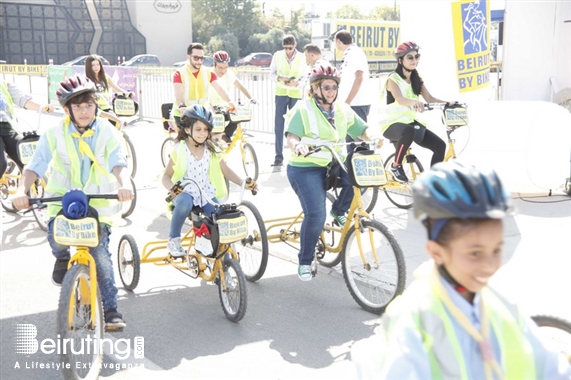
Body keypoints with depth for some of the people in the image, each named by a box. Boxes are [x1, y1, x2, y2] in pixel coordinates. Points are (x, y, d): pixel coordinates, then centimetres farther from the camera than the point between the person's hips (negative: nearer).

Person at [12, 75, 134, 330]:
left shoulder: (107, 132, -6)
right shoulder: (55, 134, -5)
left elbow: (118, 163, -21)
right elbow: (36, 166, -12)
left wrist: (124, 184, -42)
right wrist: (22, 190, -31)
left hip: (98, 202, 0)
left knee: (100, 256, -6)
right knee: (56, 236, -27)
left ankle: (110, 309, 7)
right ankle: (63, 258, 11)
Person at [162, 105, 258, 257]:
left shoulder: (211, 149, 2)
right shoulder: (179, 150, -7)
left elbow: (226, 171, 3)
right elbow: (166, 176, -7)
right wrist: (172, 188, -29)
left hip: (206, 194, 3)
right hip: (185, 193, -3)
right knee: (184, 203, -38)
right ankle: (173, 240, -14)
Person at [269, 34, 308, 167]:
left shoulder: (301, 58, -3)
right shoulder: (277, 55, -1)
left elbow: (304, 78, 0)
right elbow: (271, 73, 4)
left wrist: (297, 83, -21)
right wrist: (279, 78, -17)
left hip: (296, 94, 0)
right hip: (281, 93, 1)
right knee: (278, 126, -2)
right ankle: (279, 157, 2)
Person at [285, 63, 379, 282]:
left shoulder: (343, 110, 9)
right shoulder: (303, 110, -6)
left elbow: (362, 130, 7)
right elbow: (291, 136, -17)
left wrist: (372, 137, -17)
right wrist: (297, 145, -41)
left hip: (334, 165, 5)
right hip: (306, 168, -5)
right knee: (316, 214, -21)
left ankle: (339, 211, 4)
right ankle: (305, 261, 0)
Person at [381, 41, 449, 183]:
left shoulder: (416, 79, 8)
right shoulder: (393, 79, -13)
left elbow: (429, 98, -1)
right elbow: (400, 99, -32)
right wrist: (414, 102, -53)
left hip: (411, 122, 7)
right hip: (392, 124, -7)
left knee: (440, 145, -9)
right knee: (408, 131, -41)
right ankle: (396, 166, -19)